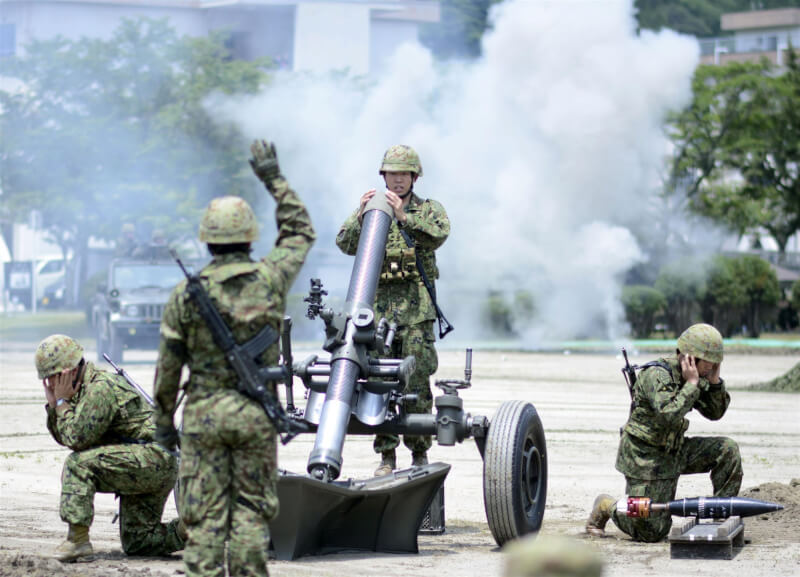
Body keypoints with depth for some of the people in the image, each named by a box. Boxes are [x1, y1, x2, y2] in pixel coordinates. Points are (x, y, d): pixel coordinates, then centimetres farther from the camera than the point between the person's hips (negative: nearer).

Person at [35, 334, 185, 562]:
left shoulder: (100, 387, -18)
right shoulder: (83, 388, 15)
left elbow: (76, 438, -21)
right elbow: (63, 438, 17)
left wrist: (62, 401, -11)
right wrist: (53, 403, 4)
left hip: (153, 456, -11)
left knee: (79, 463, -23)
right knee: (136, 543, 12)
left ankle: (77, 538, -20)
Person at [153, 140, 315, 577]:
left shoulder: (186, 294, -4)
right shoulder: (270, 279, -4)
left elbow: (169, 365, 0)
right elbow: (300, 233, 15)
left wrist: (163, 419, 11)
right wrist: (274, 179, 21)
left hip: (203, 411, 0)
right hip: (256, 411, 0)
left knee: (204, 510, 3)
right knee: (253, 506, 7)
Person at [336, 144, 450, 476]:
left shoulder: (428, 209, 10)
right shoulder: (369, 210, 15)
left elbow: (438, 235, -11)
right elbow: (346, 244, 1)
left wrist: (404, 217, -24)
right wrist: (361, 216, -16)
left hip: (416, 307, -2)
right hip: (377, 305, 2)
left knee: (417, 382, -3)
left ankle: (420, 452, 5)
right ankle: (386, 455, 4)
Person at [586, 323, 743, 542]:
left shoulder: (692, 378, 3)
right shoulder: (657, 375, -23)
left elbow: (715, 413, 9)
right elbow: (669, 415, -36)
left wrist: (714, 380, -6)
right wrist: (692, 384, -29)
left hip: (674, 452, 8)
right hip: (645, 458, -8)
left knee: (727, 450, -7)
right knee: (651, 532, -7)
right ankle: (606, 507, 19)